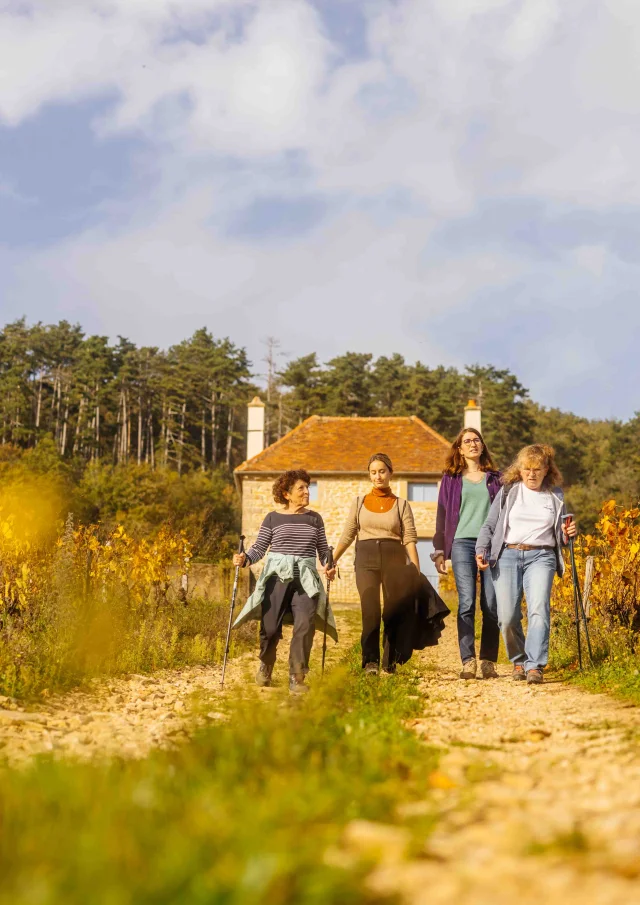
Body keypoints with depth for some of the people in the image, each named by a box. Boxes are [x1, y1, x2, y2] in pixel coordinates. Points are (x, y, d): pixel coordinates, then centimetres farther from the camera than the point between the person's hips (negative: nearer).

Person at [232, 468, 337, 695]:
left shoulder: (314, 518, 12)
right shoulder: (273, 518, 6)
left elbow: (323, 549, 14)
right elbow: (259, 548, 3)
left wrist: (328, 564, -6)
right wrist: (244, 559, -16)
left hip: (305, 578, 1)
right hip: (277, 576, -1)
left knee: (305, 624, -17)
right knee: (270, 627, -1)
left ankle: (296, 679, -9)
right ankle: (265, 667, 31)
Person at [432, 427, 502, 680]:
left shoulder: (495, 479, 15)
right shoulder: (451, 480, 13)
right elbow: (442, 515, 13)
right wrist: (439, 550, 6)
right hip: (463, 543, -1)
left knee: (492, 605, -4)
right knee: (467, 603, -10)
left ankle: (488, 662, 2)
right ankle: (468, 662, -10)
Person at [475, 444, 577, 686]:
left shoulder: (555, 495, 15)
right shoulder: (509, 491, 10)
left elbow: (558, 533, 24)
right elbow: (489, 525, 11)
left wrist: (568, 534, 1)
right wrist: (481, 550, -4)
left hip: (540, 557, 0)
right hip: (507, 555, 0)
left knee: (538, 609, -20)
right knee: (507, 616, -7)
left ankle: (535, 666, -25)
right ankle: (518, 661, 15)